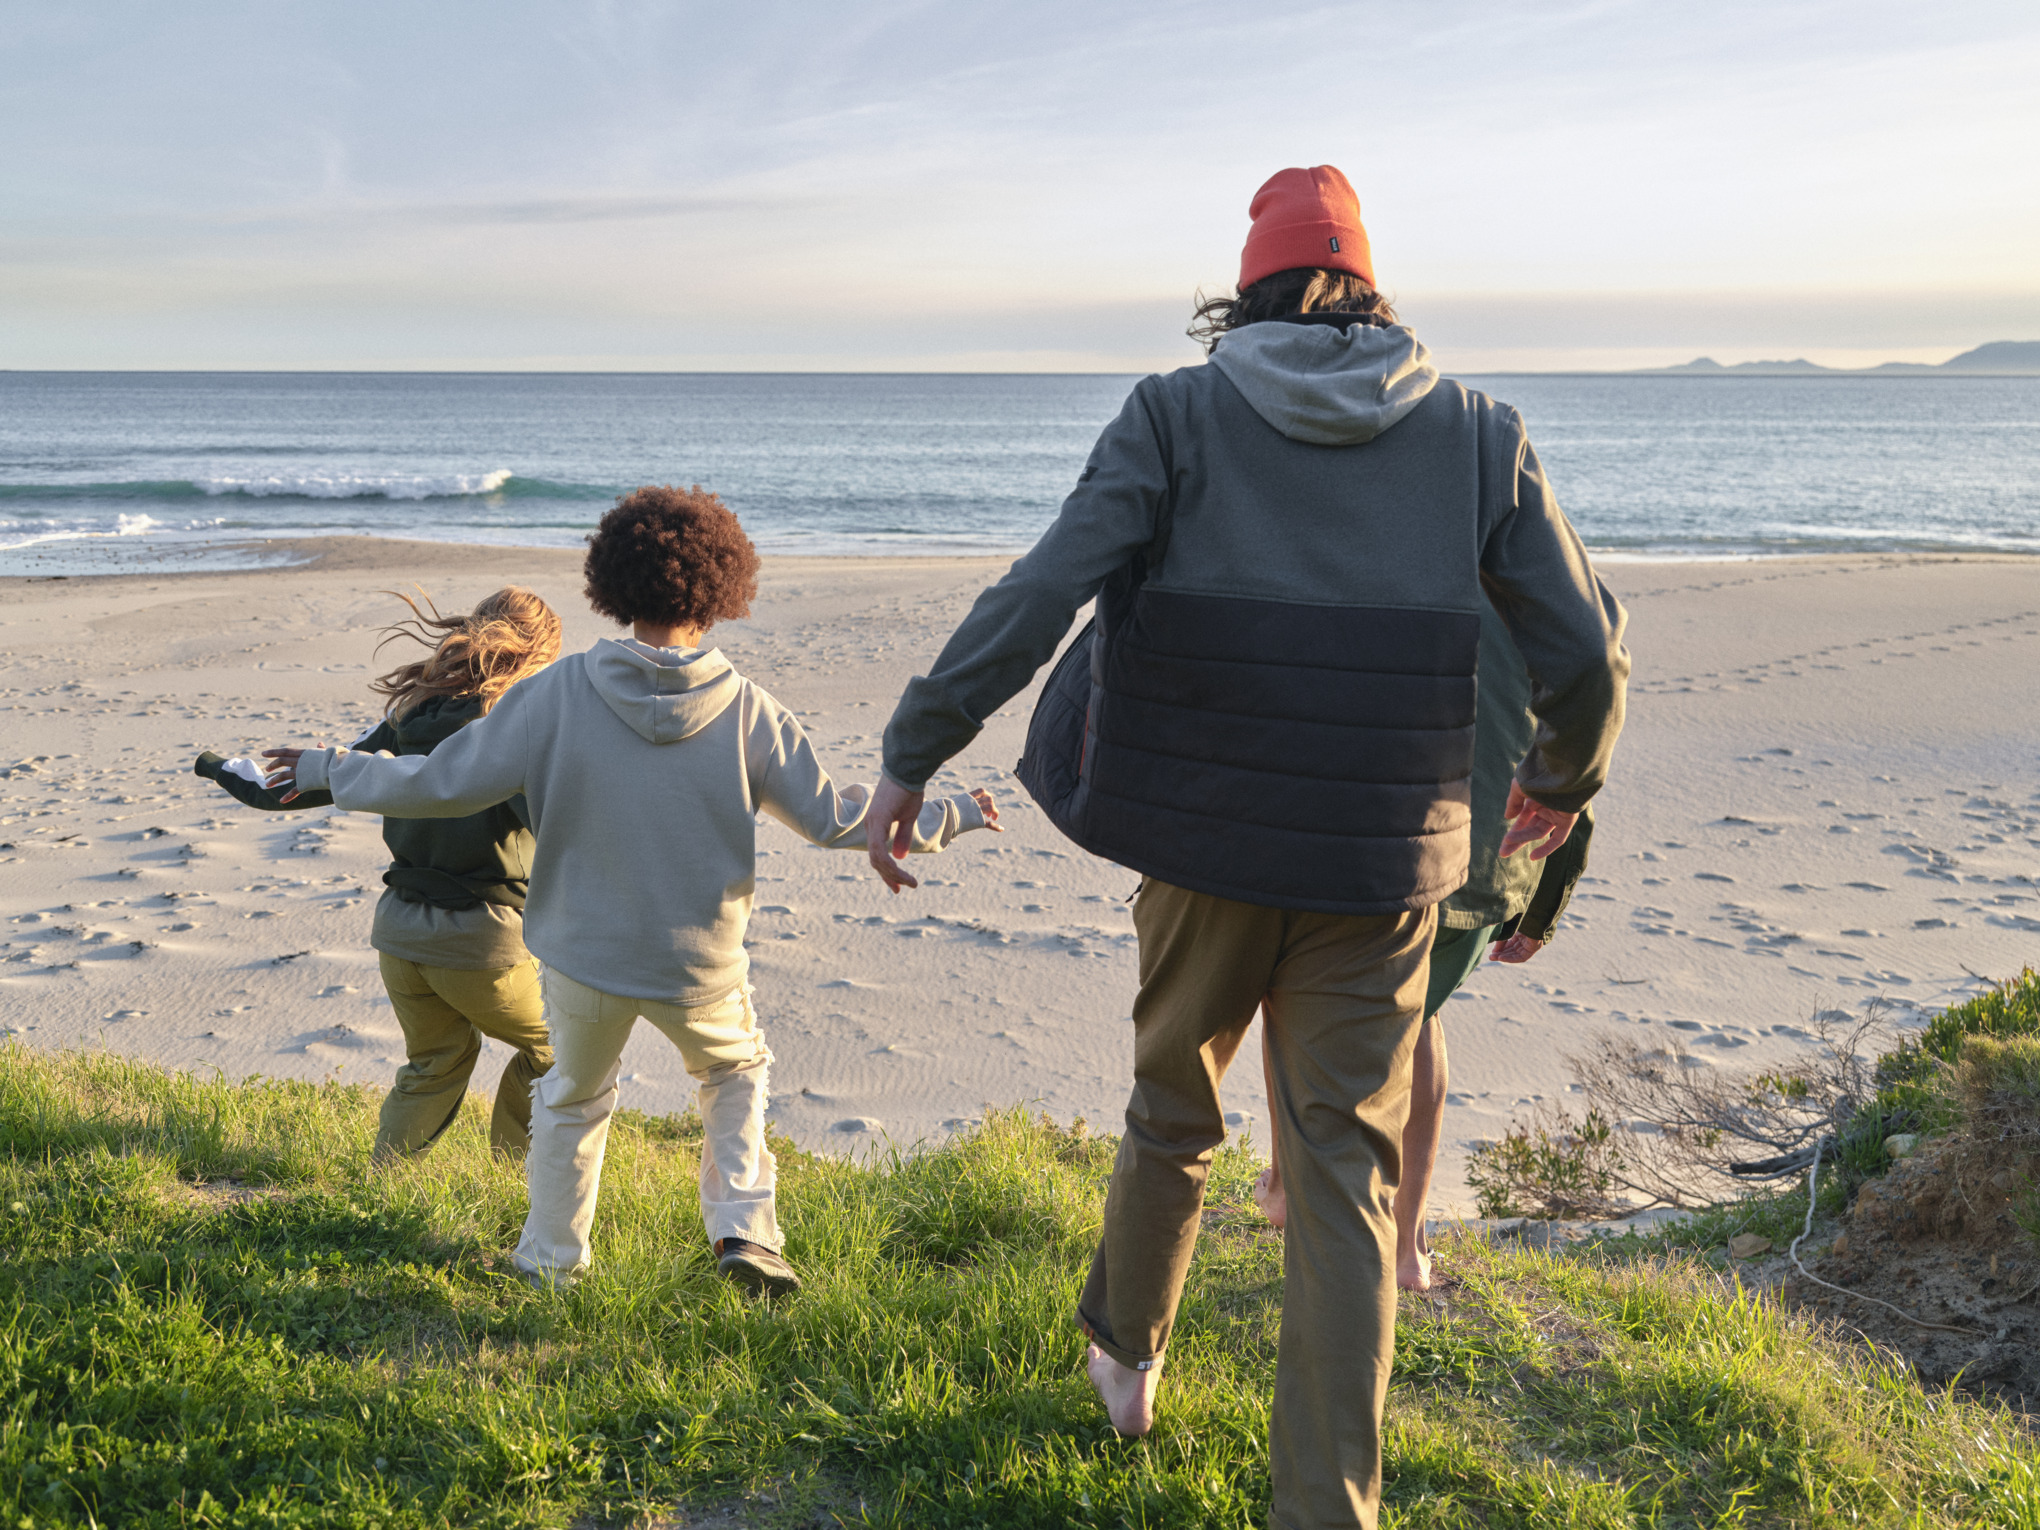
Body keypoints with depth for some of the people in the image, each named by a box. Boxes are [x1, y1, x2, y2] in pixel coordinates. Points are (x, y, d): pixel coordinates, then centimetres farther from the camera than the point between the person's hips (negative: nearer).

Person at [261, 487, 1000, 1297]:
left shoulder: (560, 694, -16)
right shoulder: (747, 710, -15)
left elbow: (443, 783, -11)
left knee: (573, 1100, 27)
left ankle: (551, 1261, 41)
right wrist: (948, 816, 9)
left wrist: (328, 769, 5)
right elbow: (832, 817, -5)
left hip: (582, 954, 1)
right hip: (700, 965, 0)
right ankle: (744, 1230, 18)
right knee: (735, 1069, 30)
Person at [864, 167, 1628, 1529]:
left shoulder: (1178, 418, -3)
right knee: (1345, 1180, 8)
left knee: (1174, 1117, 22)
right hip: (1380, 869, 0)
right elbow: (1587, 650, 5)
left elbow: (1038, 598, -13)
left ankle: (1126, 1359, 44)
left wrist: (911, 758, -6)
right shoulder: (1480, 434, 3)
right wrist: (1566, 781, 24)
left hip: (1202, 852, 0)